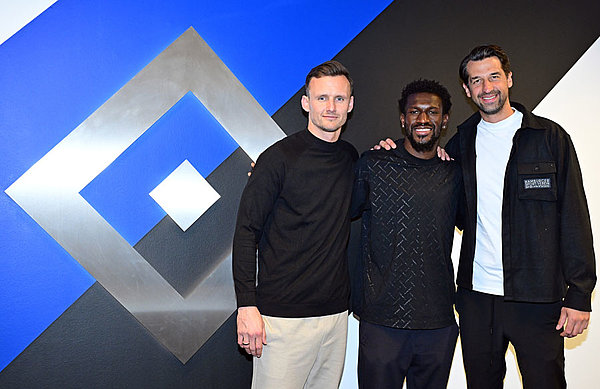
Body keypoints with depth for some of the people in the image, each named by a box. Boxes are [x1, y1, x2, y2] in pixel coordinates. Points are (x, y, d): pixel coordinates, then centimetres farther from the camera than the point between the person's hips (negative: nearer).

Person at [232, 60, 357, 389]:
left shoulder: (351, 158, 9)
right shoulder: (280, 158, -8)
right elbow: (246, 232, -7)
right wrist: (247, 306, -14)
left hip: (336, 312, 5)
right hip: (284, 316, -5)